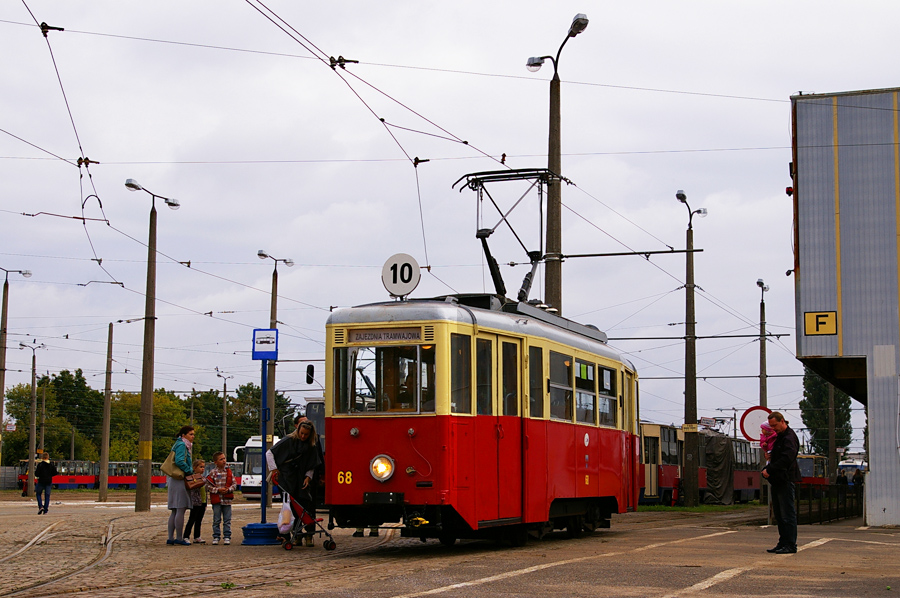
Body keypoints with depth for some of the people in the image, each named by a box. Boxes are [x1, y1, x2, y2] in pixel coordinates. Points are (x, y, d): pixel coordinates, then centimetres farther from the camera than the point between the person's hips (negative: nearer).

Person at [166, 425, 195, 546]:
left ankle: (171, 538, 11)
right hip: (180, 480, -10)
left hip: (174, 481, 10)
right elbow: (179, 461, -21)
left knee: (174, 511, 10)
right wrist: (190, 471, -11)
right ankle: (179, 539, -8)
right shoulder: (181, 445, -9)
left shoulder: (181, 445, 21)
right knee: (180, 510, -8)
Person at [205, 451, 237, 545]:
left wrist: (228, 489, -13)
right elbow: (208, 486, -4)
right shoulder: (213, 473, -2)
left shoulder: (229, 472, 5)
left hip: (227, 500, 2)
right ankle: (216, 537, 11)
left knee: (227, 520, 4)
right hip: (216, 500, -2)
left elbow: (234, 484, 6)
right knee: (216, 520, 4)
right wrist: (218, 490, -15)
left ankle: (227, 537, 10)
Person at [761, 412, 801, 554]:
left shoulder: (789, 437, -12)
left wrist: (769, 470, -20)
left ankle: (791, 545, -5)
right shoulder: (779, 437, 19)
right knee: (779, 514, 11)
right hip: (777, 481, 10)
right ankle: (783, 543, 16)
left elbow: (786, 459, -23)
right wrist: (767, 470, 10)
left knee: (788, 513, -7)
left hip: (785, 480, -10)